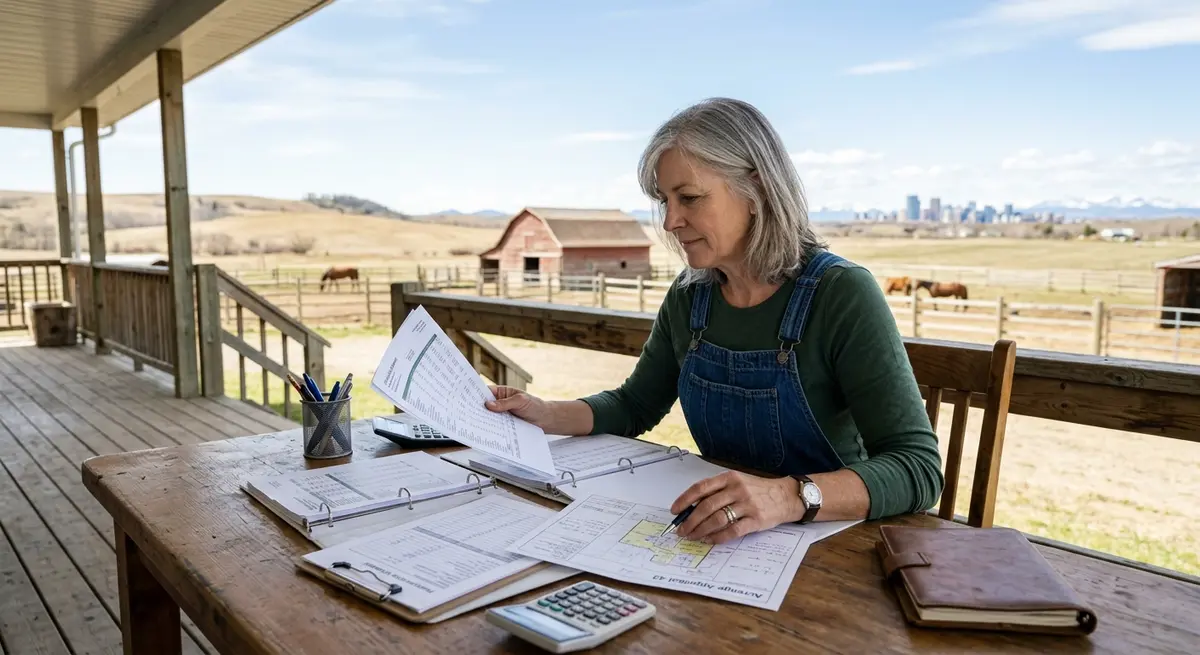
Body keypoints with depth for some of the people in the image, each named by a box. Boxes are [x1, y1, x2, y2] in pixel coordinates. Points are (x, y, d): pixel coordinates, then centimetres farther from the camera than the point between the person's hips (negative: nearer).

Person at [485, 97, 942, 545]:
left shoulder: (841, 294, -16)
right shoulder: (689, 297, 0)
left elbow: (918, 467, -21)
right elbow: (635, 406, 13)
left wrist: (790, 497, -38)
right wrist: (545, 414, -4)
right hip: (720, 538, 5)